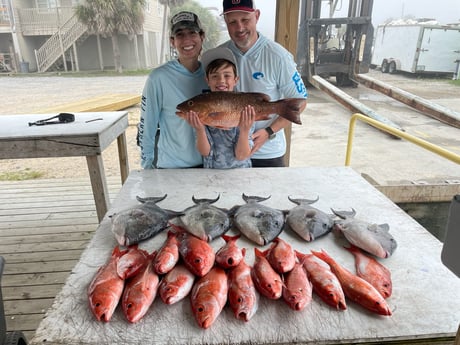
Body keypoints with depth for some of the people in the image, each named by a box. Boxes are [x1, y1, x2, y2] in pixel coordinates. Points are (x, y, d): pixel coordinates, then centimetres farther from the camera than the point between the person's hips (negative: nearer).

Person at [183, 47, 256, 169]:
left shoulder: (245, 110, -8)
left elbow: (241, 155, -10)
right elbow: (205, 152, -7)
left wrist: (245, 130, -25)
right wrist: (200, 130, -23)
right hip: (210, 173, 2)